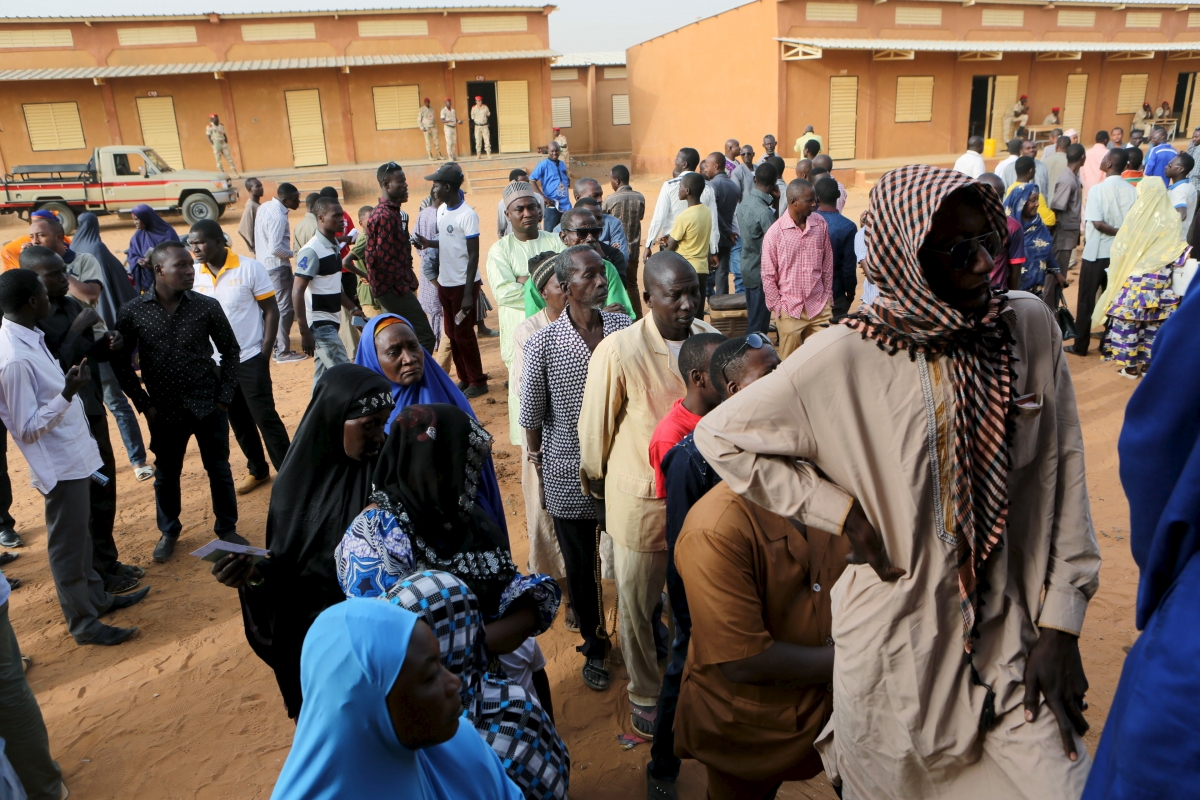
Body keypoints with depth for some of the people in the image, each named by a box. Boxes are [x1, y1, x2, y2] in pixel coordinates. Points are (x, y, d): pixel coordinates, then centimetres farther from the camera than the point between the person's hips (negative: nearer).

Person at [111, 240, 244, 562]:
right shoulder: (133, 312, -8)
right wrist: (143, 404, -1)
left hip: (208, 406, 0)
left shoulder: (207, 306, -8)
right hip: (164, 411, 0)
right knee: (166, 475, 15)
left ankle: (227, 528, 29)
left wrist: (224, 397, -2)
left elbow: (230, 350, 2)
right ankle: (169, 531, 36)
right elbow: (121, 362, 2)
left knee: (219, 470, 10)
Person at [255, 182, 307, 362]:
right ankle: (283, 352, 2)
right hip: (277, 266, -10)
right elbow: (276, 248, -24)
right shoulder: (278, 217, -22)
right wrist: (293, 253, -9)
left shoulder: (265, 207, 7)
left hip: (264, 264, 10)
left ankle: (276, 346, 26)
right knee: (284, 309, -3)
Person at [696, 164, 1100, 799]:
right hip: (896, 643, -2)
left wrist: (1060, 625, -2)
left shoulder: (1030, 328, -7)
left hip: (1014, 636, 3)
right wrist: (838, 510, -14)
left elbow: (1062, 481, -1)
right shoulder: (846, 357, -16)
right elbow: (719, 436, -8)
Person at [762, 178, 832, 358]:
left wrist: (828, 297, 8)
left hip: (820, 306, 3)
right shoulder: (775, 232, -10)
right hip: (790, 309, -3)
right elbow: (768, 275, -5)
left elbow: (827, 263, 8)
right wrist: (777, 307, -6)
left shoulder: (821, 224, 0)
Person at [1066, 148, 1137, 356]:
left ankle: (1081, 345, 9)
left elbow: (1097, 223, -19)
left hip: (1096, 252, -4)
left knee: (1086, 300, 5)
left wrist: (1117, 232, -8)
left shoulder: (1098, 189, -13)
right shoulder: (1132, 191, -1)